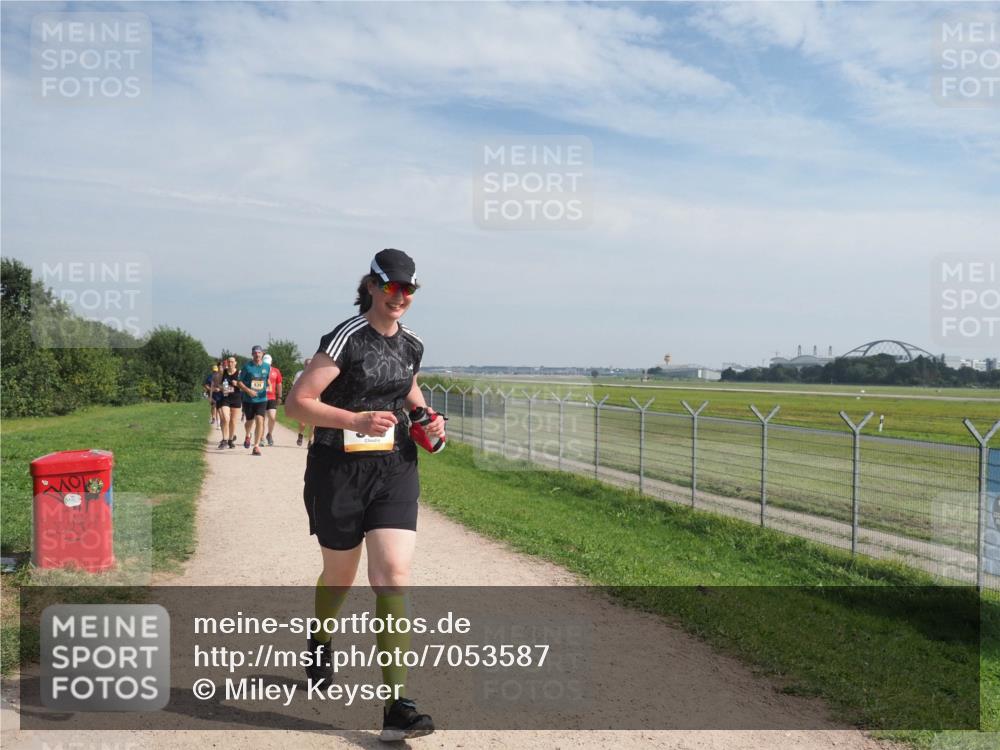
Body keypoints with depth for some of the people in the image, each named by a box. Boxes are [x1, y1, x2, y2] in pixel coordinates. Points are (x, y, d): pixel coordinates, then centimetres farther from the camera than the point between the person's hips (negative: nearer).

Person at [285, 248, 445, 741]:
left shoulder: (411, 345, 7)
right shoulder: (346, 339, -11)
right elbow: (296, 403, -15)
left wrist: (427, 420, 8)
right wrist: (356, 420, -26)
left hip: (395, 468, 3)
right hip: (340, 469, -3)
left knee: (394, 577, -9)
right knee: (340, 577, 14)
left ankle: (397, 706, -6)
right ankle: (319, 640, 50)